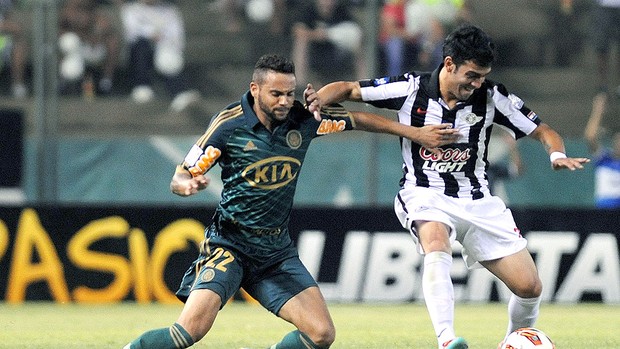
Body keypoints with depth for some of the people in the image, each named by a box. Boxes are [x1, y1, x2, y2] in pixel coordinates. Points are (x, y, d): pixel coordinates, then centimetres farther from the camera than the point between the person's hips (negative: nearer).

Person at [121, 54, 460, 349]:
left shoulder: (304, 119, -3)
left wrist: (416, 133, 12)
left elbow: (357, 119, 14)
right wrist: (187, 185, -33)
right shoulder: (229, 125, -13)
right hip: (229, 244, -5)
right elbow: (179, 178, -9)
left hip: (277, 251, 5)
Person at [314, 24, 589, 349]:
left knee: (529, 287, -6)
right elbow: (347, 89, -1)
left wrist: (557, 154, -19)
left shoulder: (491, 97, -6)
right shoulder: (411, 88, -10)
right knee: (437, 246, -39)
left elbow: (543, 131, 3)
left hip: (475, 199, 3)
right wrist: (317, 101, -21)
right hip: (424, 196, -3)